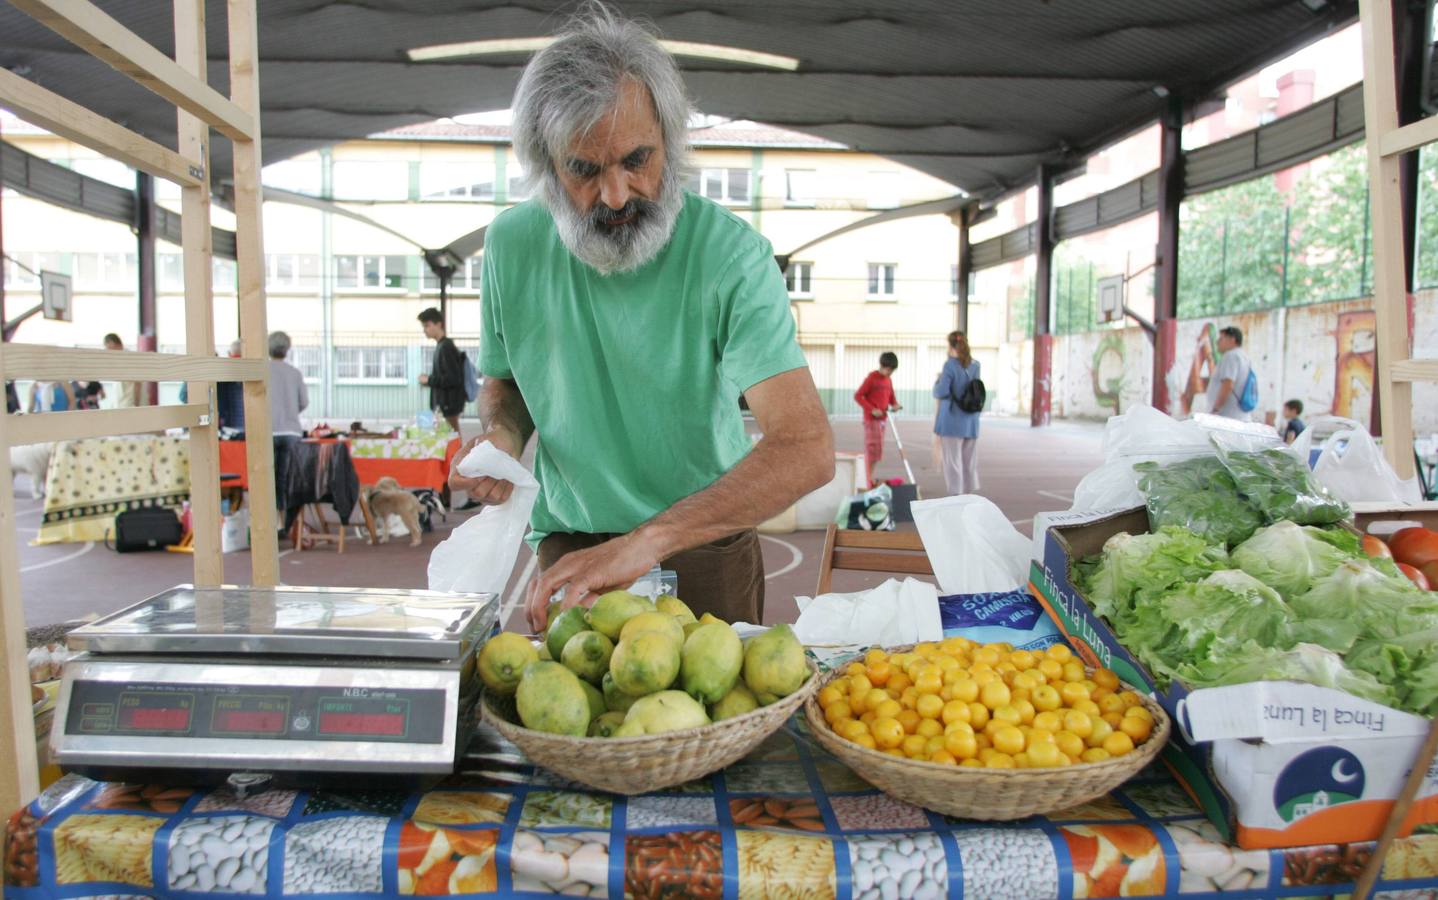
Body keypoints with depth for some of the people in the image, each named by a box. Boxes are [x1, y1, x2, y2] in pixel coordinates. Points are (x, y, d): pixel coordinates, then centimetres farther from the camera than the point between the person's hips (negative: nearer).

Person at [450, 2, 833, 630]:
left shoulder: (731, 253, -21)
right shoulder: (511, 244, -7)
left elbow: (807, 449, -31)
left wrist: (648, 540, -41)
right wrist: (502, 435, -13)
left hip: (706, 553, -2)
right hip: (568, 551, 2)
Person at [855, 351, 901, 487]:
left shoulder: (888, 380, 10)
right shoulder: (871, 378, -11)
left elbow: (891, 396, 22)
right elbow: (858, 396, -13)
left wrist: (895, 404, -1)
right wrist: (872, 409, -19)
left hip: (883, 419, 8)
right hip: (871, 419, -8)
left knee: (878, 450, 11)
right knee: (872, 448, -9)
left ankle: (870, 478, 20)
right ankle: (868, 480, -5)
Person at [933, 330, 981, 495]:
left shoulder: (950, 365, -13)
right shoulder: (975, 365, 6)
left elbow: (941, 392, -19)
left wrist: (938, 380, 2)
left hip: (952, 420, -6)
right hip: (971, 421, 6)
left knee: (953, 461, 1)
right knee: (970, 462, 13)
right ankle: (970, 494, 19)